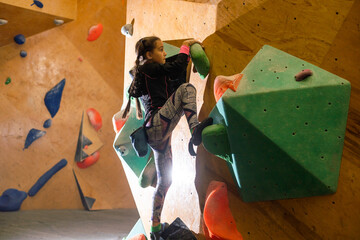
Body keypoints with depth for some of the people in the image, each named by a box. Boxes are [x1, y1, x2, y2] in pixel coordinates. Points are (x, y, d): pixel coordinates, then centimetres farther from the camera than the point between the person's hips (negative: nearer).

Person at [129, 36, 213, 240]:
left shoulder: (146, 73, 25)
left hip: (156, 134, 10)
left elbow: (176, 79, 25)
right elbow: (176, 67, -7)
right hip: (158, 125, -10)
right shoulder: (149, 68, -2)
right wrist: (185, 47, 10)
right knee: (187, 88, -13)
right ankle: (195, 130, -31)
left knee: (165, 180, 15)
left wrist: (186, 55, 18)